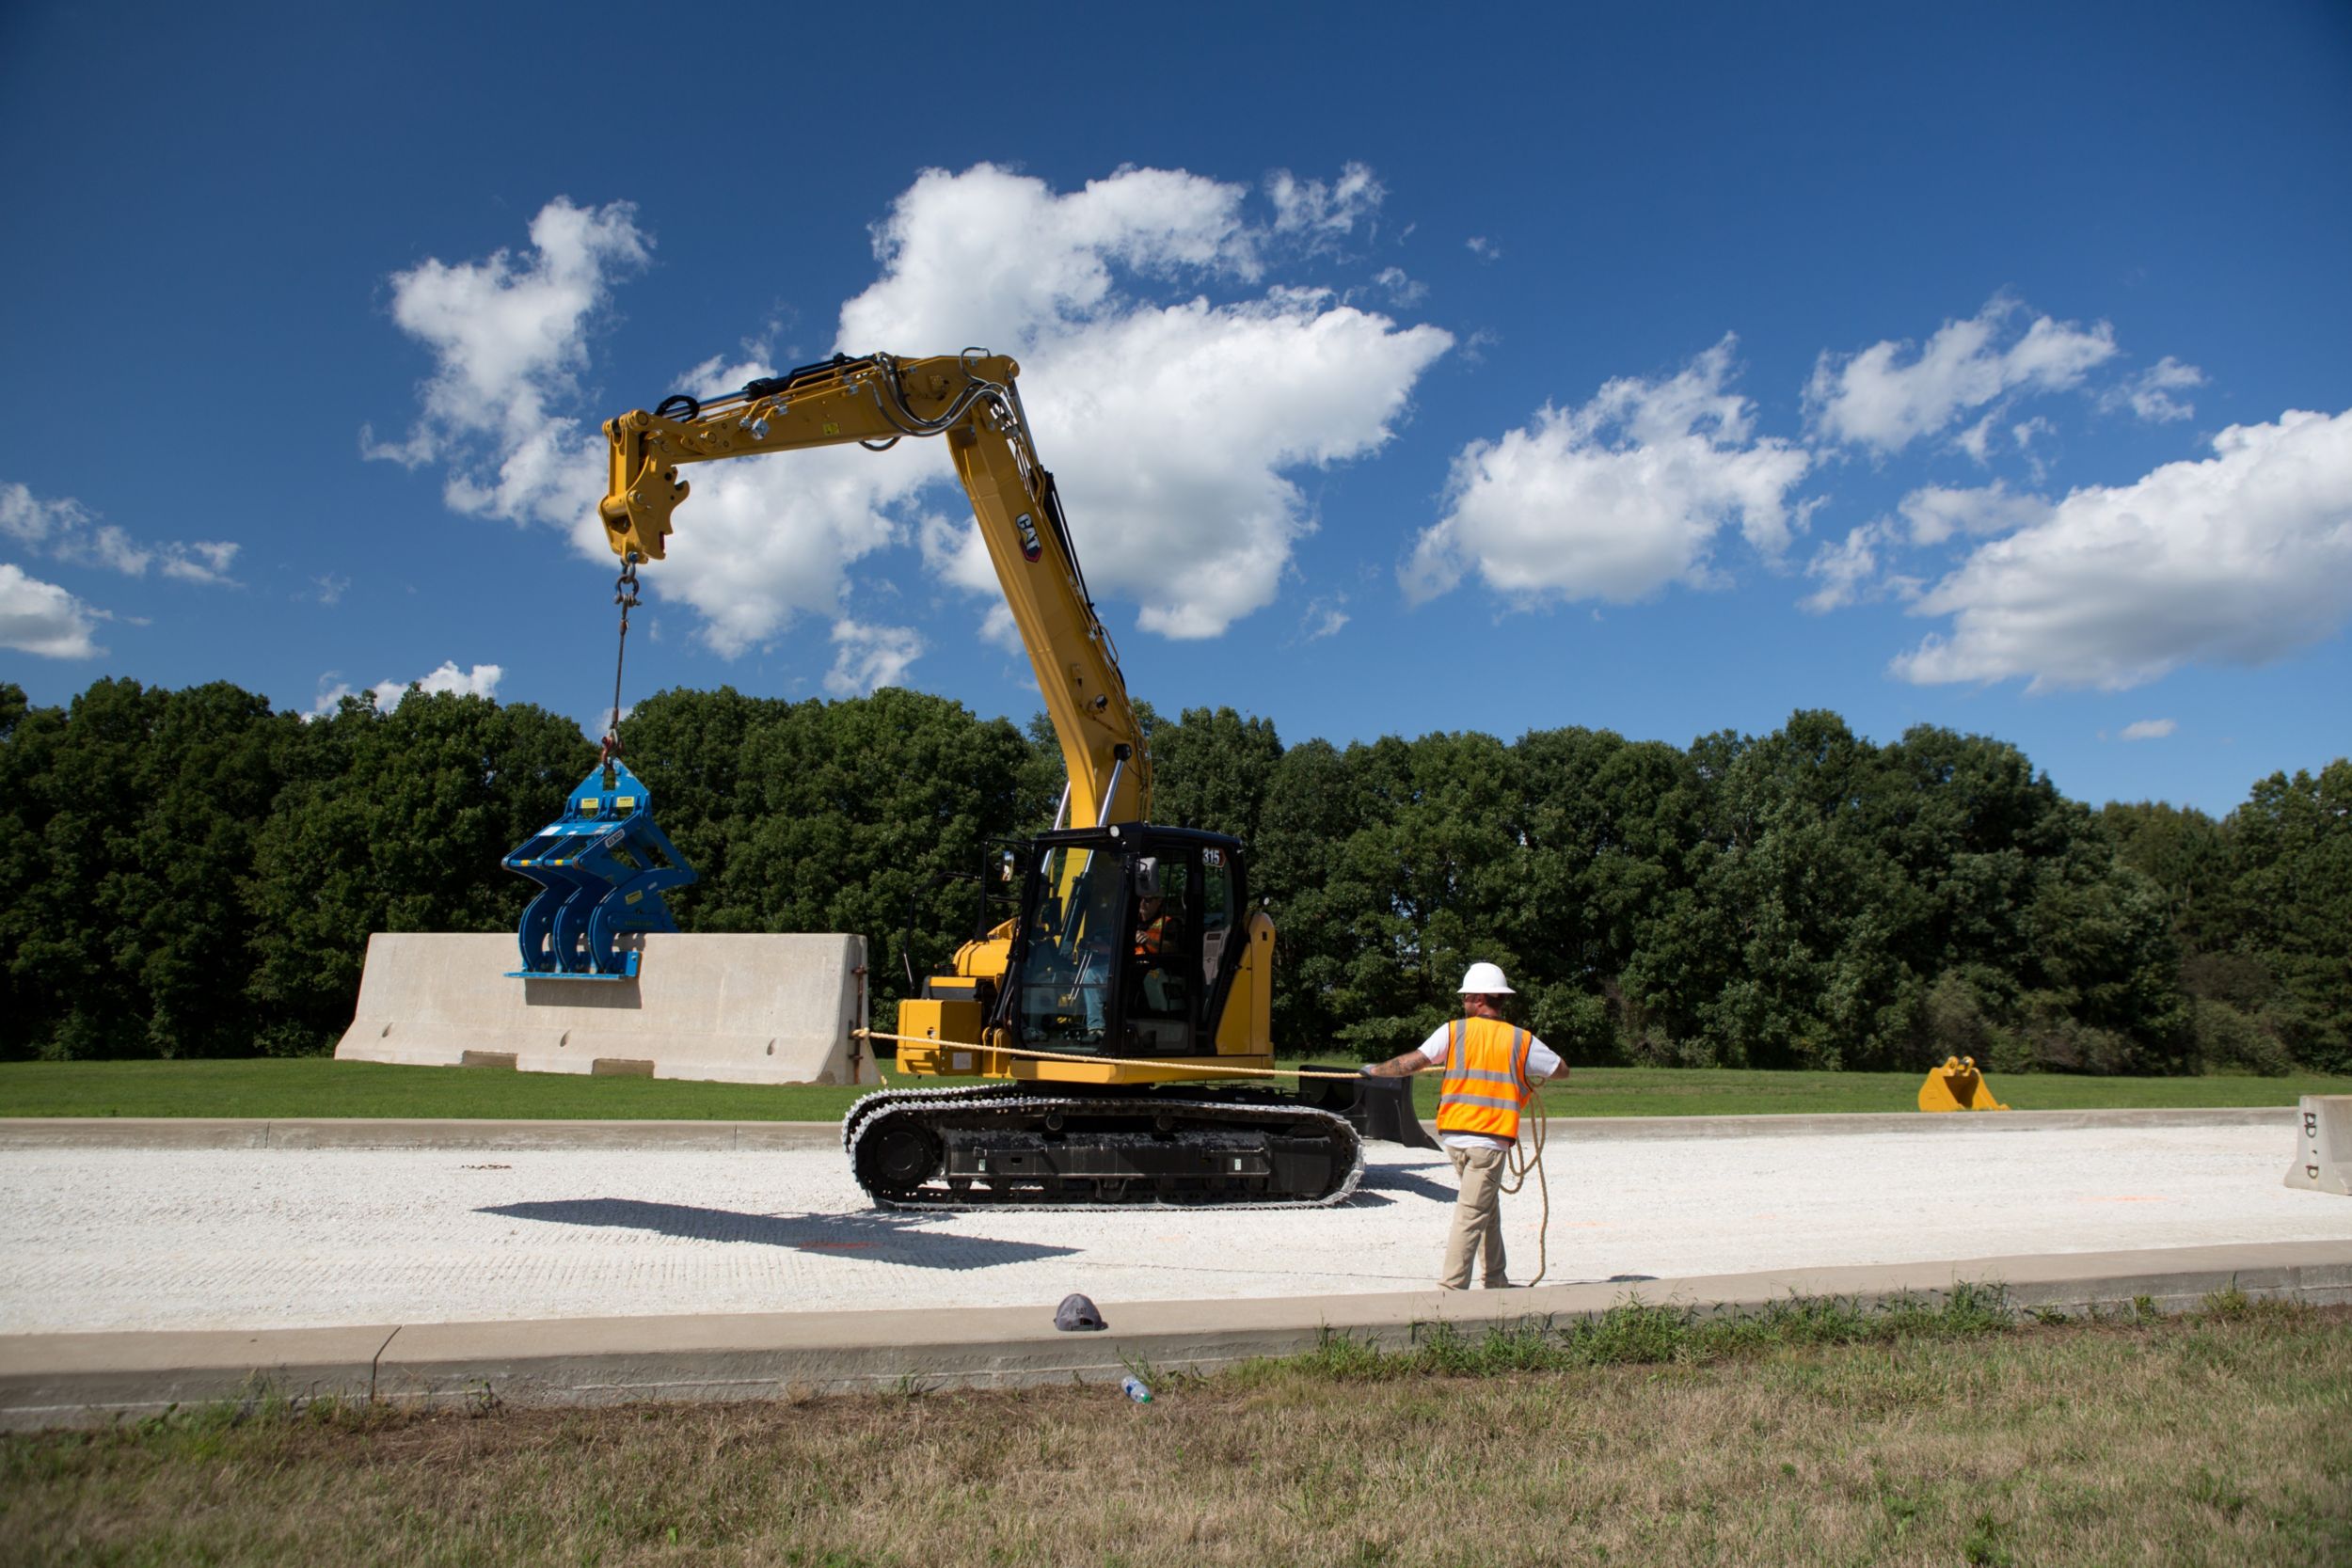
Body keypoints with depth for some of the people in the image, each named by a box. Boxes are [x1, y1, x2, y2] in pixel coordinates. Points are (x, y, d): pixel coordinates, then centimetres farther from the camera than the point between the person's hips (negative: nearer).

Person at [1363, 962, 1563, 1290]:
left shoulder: (1453, 1031, 1)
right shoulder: (1521, 1041, 1)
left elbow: (1413, 1062, -5)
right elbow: (1561, 1070, 12)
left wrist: (1375, 1070, 10)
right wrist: (1531, 1073, 30)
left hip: (1452, 1136, 3)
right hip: (1490, 1140, -3)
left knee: (1488, 1206, 20)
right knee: (1471, 1215, -3)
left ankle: (1496, 1281, 27)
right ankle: (1450, 1288, -8)